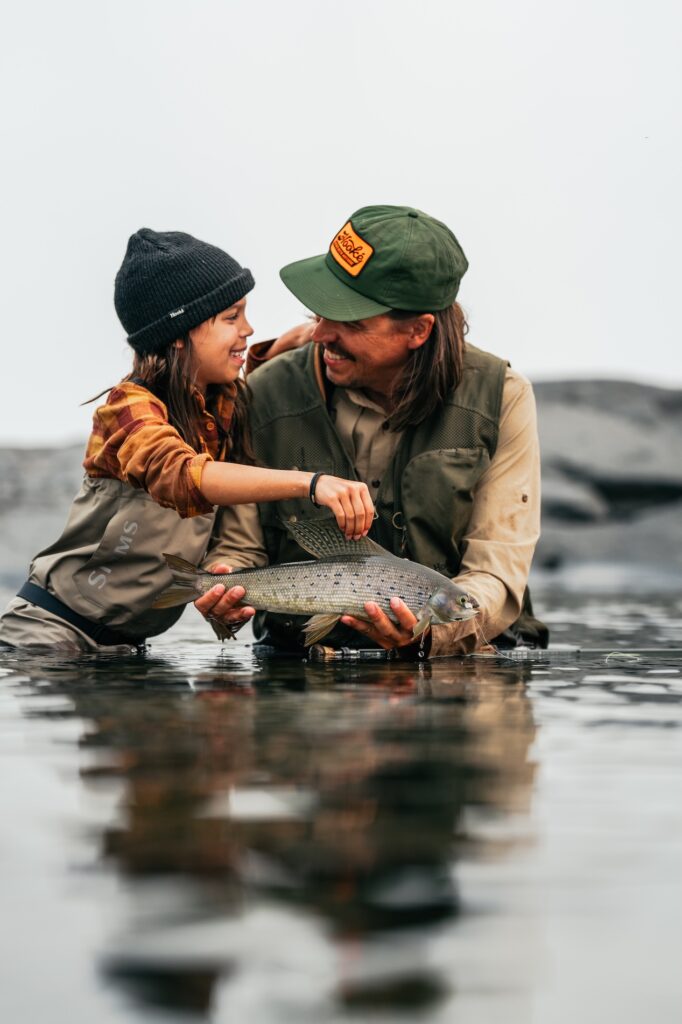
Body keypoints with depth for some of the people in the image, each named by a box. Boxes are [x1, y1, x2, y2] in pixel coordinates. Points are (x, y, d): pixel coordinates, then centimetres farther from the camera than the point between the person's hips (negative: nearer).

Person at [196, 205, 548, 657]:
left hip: (462, 656, 0)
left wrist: (429, 631, -29)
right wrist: (221, 596, -21)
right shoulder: (267, 395, -4)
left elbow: (497, 573, -8)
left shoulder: (502, 398, -5)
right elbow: (238, 547, 3)